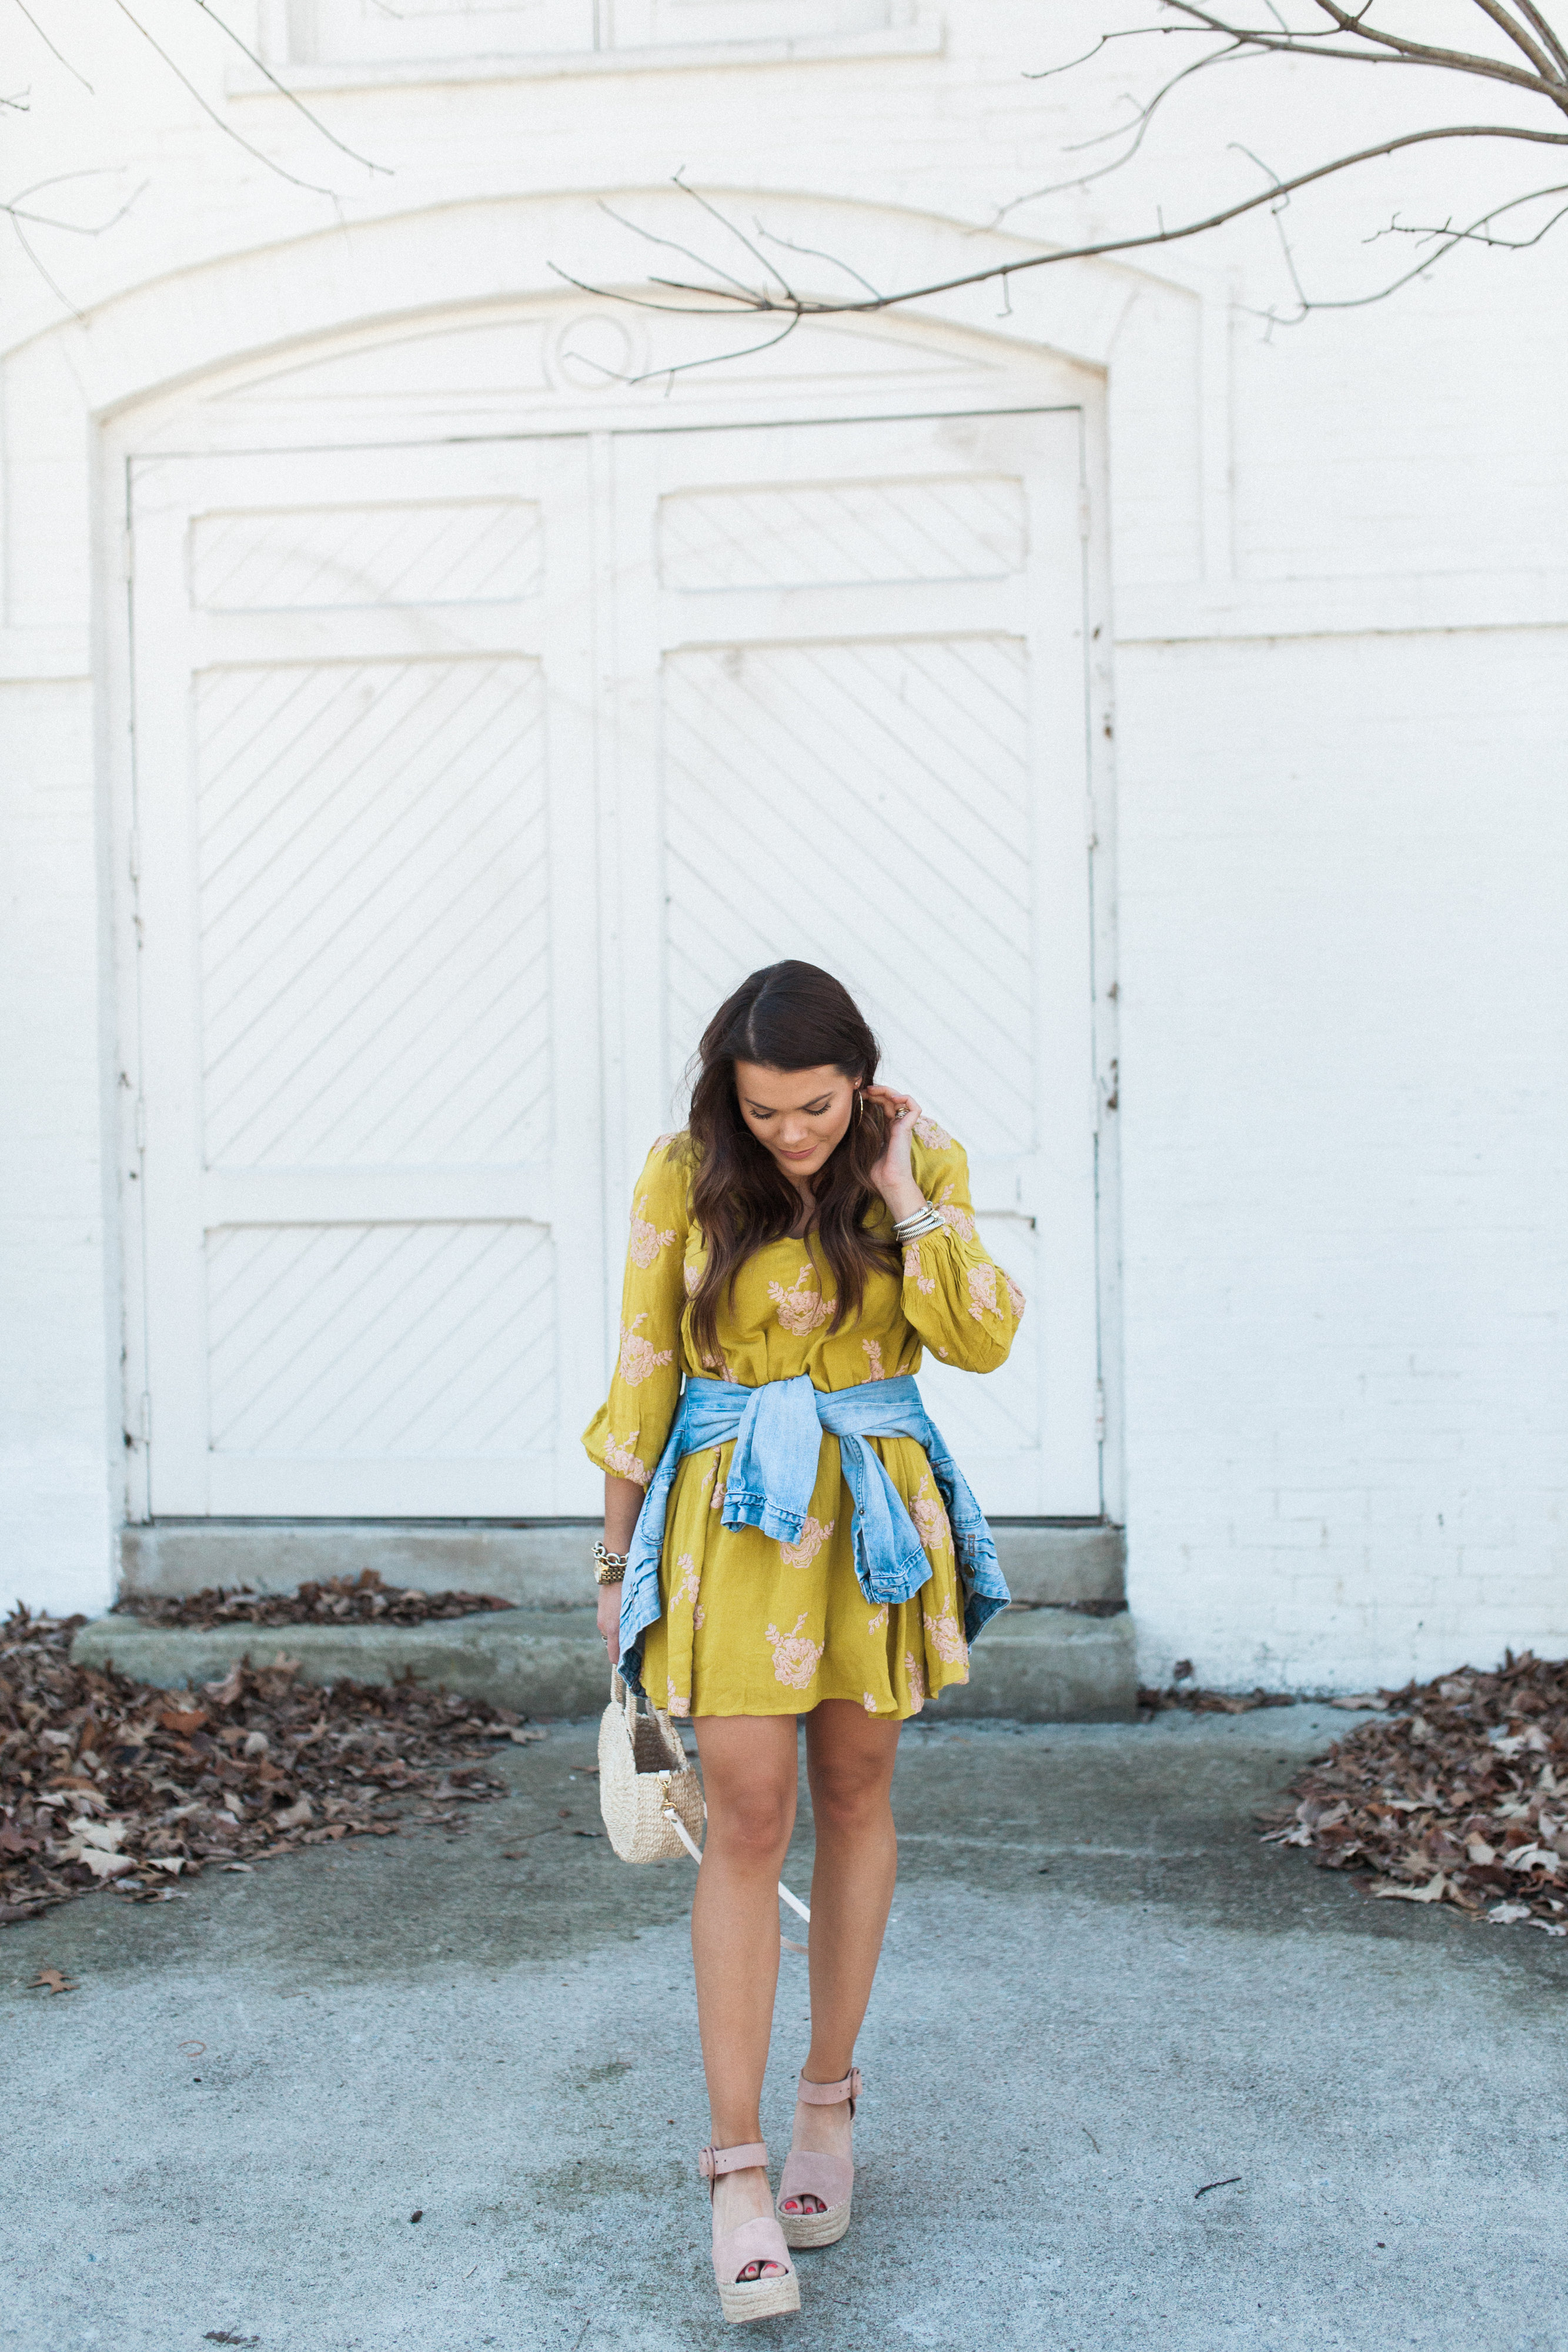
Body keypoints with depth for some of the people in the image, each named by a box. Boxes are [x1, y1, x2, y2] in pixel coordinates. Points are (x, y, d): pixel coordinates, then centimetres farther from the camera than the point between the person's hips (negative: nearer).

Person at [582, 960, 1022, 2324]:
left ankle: (829, 2100, 28)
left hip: (876, 1518, 2)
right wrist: (619, 1560, 5)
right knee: (747, 1819, -7)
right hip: (729, 1518, -2)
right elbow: (643, 1375, 1)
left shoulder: (921, 1163, -1)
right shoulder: (686, 1178, -5)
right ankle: (738, 2167, 0)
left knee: (856, 1797, 11)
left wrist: (905, 1196, -14)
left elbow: (984, 1340, -11)